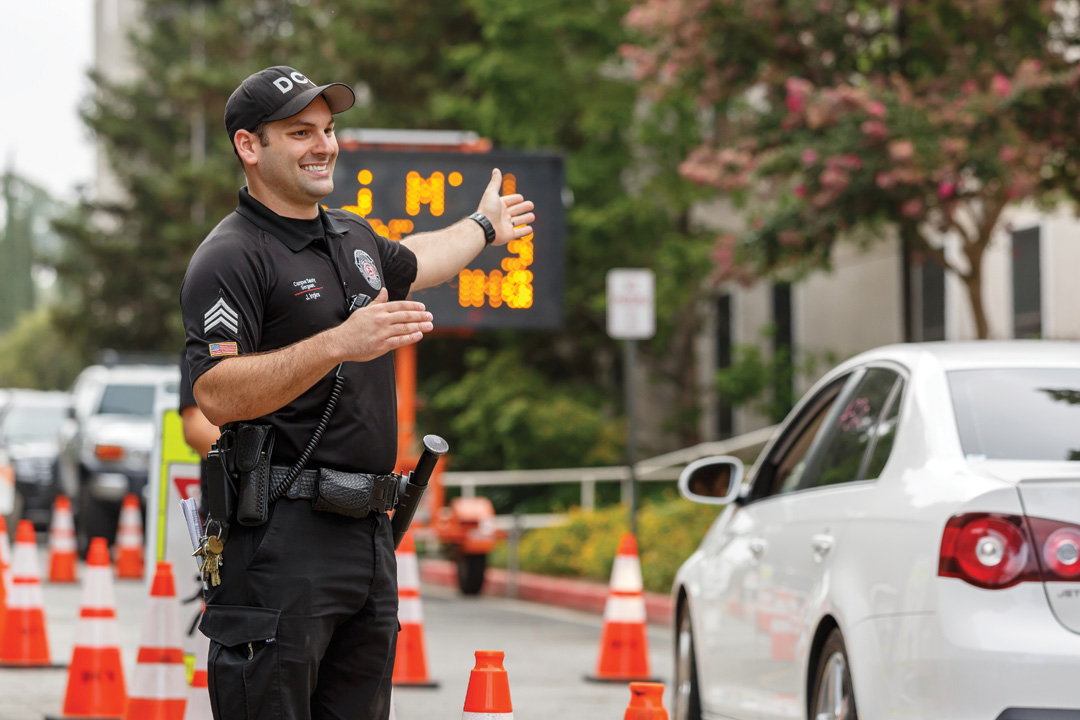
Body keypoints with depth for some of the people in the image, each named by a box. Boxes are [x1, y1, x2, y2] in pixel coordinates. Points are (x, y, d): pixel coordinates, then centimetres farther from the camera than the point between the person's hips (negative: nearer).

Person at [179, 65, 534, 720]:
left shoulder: (353, 237, 18)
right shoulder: (230, 257, -9)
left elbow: (408, 264, 43)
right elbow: (217, 395, -20)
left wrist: (483, 228, 59)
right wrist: (340, 343, -26)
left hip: (369, 534, 8)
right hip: (281, 536, -8)